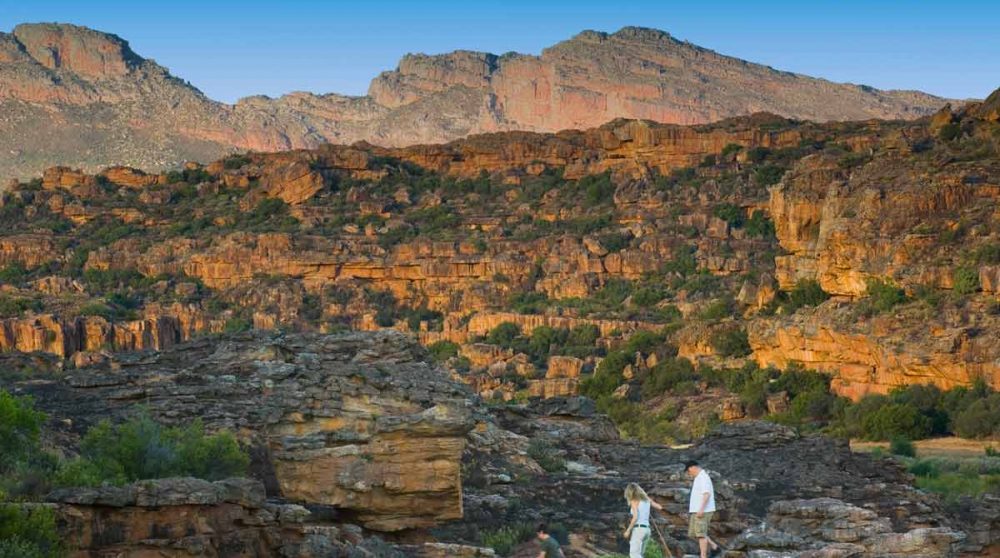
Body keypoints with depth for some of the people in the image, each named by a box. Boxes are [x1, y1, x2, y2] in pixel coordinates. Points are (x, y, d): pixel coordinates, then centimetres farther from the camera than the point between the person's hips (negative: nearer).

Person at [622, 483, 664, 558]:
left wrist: (628, 530, -11)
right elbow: (660, 507, 15)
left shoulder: (634, 501, -6)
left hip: (638, 529, -8)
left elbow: (635, 517, -16)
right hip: (646, 529, 8)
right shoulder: (647, 500, 12)